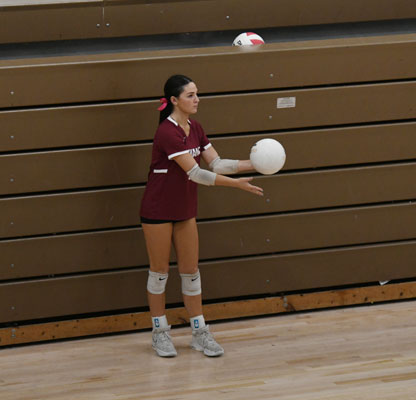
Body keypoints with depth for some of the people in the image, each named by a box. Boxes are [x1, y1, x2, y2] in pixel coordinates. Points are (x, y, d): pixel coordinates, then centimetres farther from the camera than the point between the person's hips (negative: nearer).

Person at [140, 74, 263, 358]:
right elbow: (195, 172, -26)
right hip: (158, 211, -7)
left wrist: (253, 164, -10)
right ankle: (160, 333, 15)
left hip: (184, 211, 7)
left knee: (190, 270, 8)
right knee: (160, 270, 4)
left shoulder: (195, 129, 3)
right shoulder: (168, 132, -24)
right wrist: (236, 184, -26)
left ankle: (200, 333, 12)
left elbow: (216, 163, 2)